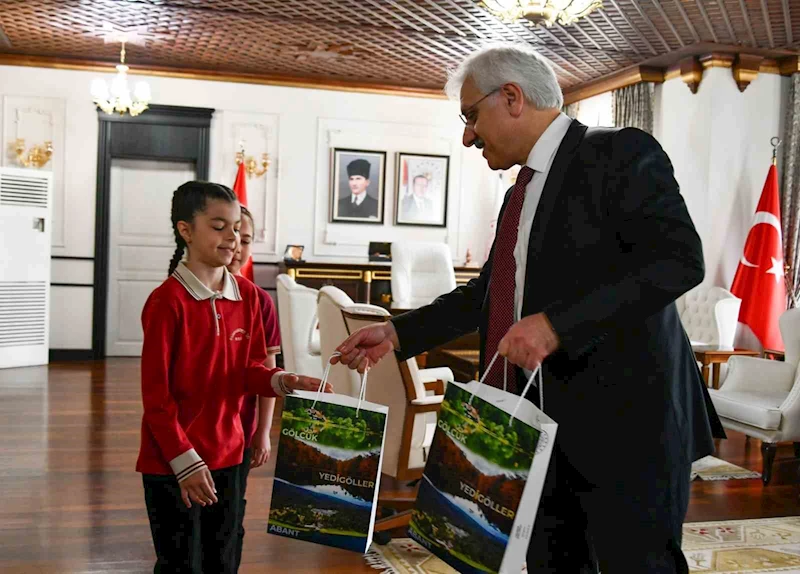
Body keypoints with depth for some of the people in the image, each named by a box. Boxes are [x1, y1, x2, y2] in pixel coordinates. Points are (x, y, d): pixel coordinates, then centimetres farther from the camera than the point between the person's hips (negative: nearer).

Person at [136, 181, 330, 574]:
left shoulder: (248, 296, 2)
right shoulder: (168, 301, -15)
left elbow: (248, 370, 7)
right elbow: (156, 395, -14)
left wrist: (281, 382, -14)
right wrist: (185, 460, -17)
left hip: (226, 453, 6)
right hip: (173, 462, -5)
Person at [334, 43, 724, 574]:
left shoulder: (621, 153, -10)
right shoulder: (525, 187, 16)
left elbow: (679, 258, -21)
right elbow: (491, 291, 23)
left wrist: (557, 324, -28)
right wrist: (398, 334, 16)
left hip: (625, 417, -8)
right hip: (547, 421, 8)